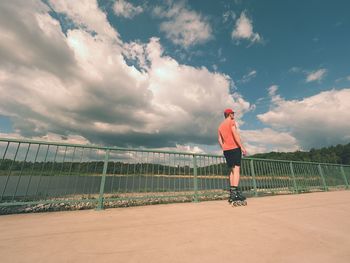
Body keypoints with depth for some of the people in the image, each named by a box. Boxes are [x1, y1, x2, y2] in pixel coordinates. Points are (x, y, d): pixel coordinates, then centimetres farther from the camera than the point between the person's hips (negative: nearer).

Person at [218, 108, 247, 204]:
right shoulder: (232, 122, 0)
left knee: (232, 170, 10)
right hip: (234, 148, -7)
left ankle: (232, 193, 9)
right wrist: (242, 147, -15)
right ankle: (234, 192, -16)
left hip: (226, 150, 7)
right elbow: (235, 134, -13)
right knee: (236, 169, -9)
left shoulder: (220, 125, 21)